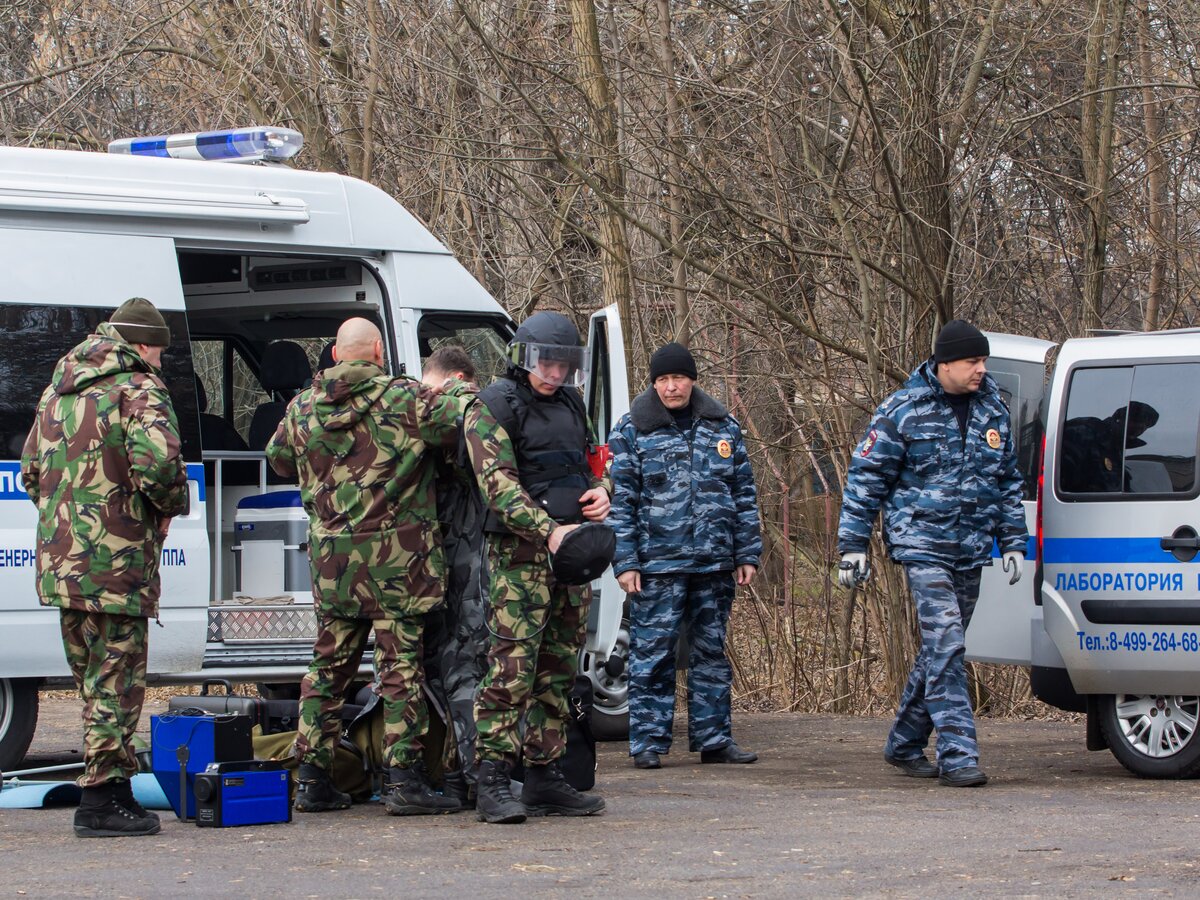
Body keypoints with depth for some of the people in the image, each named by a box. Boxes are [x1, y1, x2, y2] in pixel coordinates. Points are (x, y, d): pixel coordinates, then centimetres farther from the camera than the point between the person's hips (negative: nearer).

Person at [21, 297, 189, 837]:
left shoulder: (59, 390, 18)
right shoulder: (137, 389, -8)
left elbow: (31, 470, 22)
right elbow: (157, 463, -23)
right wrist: (171, 506, -6)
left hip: (61, 560, 8)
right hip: (116, 563, -8)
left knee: (95, 681, 16)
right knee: (116, 681, -3)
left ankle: (110, 788, 22)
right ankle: (103, 800, -4)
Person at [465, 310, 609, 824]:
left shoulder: (570, 405, 17)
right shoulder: (493, 409, -6)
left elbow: (588, 465, 29)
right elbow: (500, 484, -17)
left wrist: (601, 492, 6)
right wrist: (548, 530, -28)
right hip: (519, 555, -8)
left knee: (558, 671, 9)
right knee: (512, 667, -14)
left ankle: (544, 780, 14)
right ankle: (493, 784, -14)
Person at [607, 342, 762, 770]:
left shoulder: (723, 427, 11)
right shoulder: (631, 431, 2)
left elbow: (744, 495, 13)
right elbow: (620, 501, -1)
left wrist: (747, 553, 7)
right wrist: (625, 561, -9)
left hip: (715, 561, 3)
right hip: (657, 564, -3)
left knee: (711, 652, 9)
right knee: (652, 653, -4)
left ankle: (714, 738, 15)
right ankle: (648, 742, 1)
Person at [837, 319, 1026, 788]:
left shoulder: (993, 410, 10)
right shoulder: (903, 411, -6)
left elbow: (1009, 481, 20)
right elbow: (865, 477, -3)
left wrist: (1013, 541, 16)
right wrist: (853, 546, -5)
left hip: (971, 551, 6)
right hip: (922, 544, -6)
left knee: (941, 649, 11)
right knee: (945, 643, -16)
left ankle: (905, 744, 25)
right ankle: (957, 753, -18)